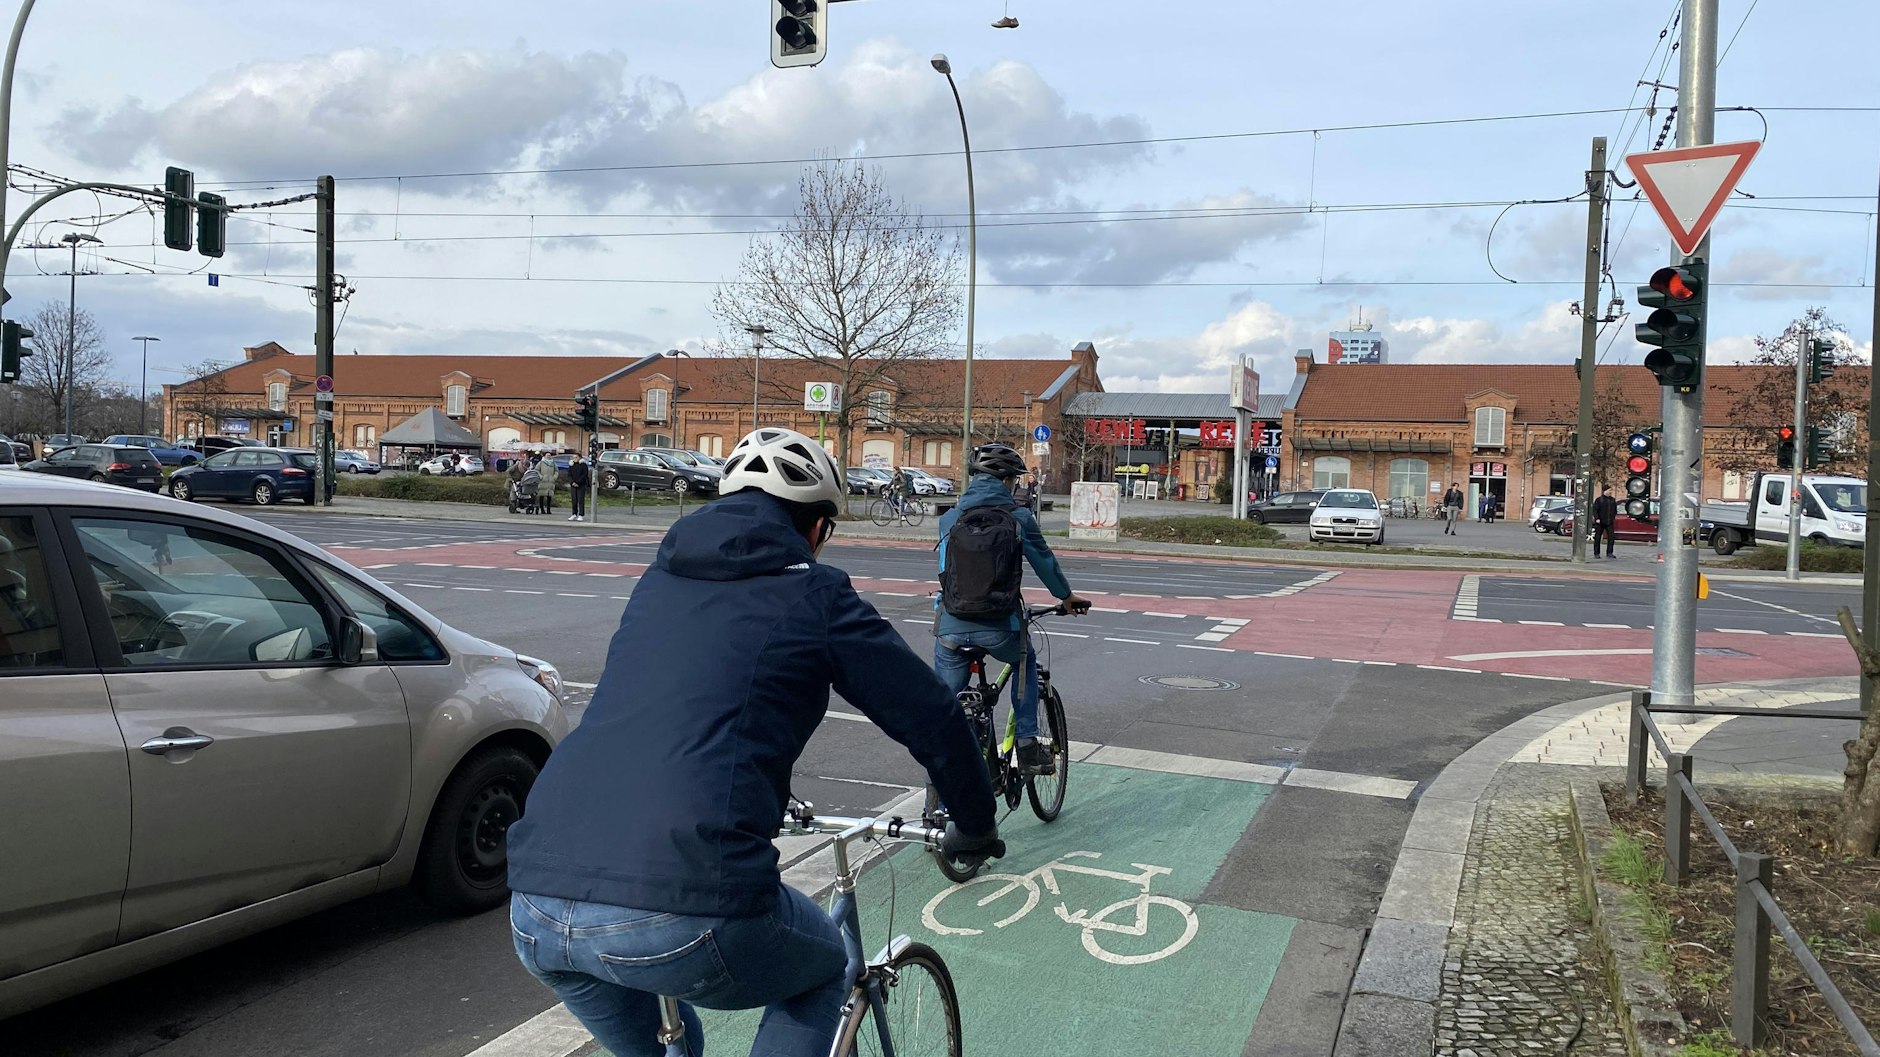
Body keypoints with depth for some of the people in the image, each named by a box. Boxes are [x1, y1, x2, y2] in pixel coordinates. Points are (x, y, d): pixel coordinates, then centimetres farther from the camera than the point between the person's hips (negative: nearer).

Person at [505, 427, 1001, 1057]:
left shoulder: (659, 579, 24)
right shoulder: (815, 594, 8)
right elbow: (933, 720, 12)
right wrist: (975, 827, 31)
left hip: (535, 917, 6)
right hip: (682, 916, -5)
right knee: (825, 971, 26)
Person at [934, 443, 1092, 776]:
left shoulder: (949, 518, 5)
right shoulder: (1018, 518, -2)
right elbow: (1044, 561, 10)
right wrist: (1067, 596, 29)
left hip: (952, 627, 2)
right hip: (999, 628, -1)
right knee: (1026, 663, 31)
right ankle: (1028, 748, 24)